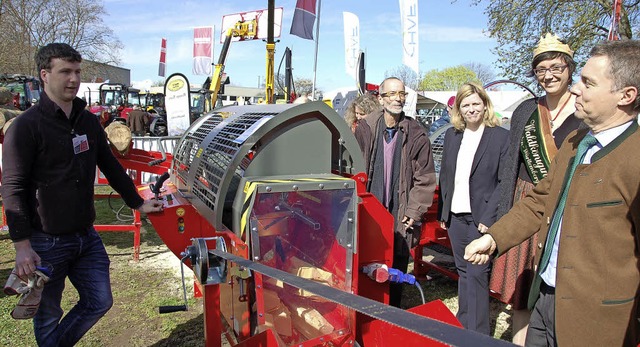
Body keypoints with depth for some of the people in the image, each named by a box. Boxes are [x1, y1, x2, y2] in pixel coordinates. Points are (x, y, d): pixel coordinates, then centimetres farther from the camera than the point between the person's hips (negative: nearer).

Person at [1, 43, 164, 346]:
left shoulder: (88, 121, 7)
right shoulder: (27, 126, -13)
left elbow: (111, 167, 16)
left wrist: (138, 204, 17)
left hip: (86, 237, 6)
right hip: (46, 242, -6)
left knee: (100, 302, 12)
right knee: (48, 316, 11)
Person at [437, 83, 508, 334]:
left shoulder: (501, 136, -6)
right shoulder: (451, 135, 9)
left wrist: (488, 217, -15)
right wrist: (442, 212, 9)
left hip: (481, 216, -5)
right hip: (455, 215, 5)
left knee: (476, 273, -4)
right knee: (463, 272, 14)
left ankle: (478, 334, 7)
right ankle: (462, 325, 27)